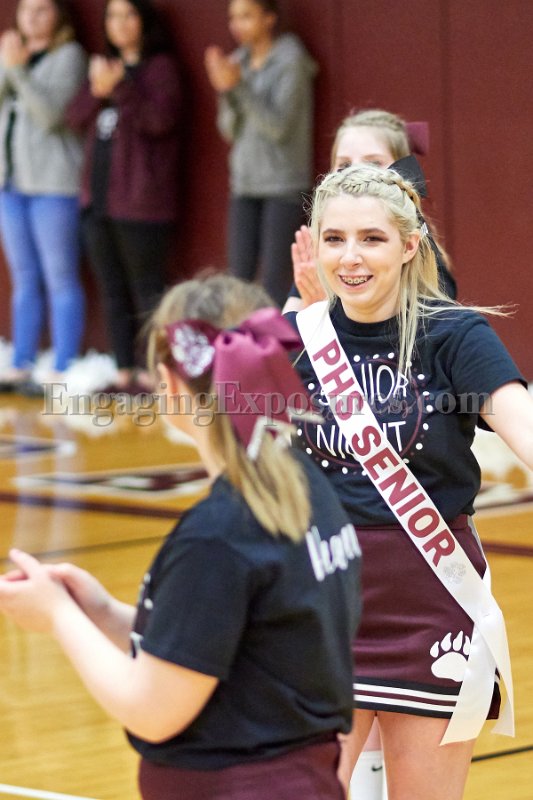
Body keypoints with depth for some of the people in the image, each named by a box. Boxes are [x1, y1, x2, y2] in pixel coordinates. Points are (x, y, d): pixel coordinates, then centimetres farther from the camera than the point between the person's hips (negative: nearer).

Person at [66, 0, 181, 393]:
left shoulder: (160, 66, -3)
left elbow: (160, 119, -16)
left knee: (146, 291, -6)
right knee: (113, 291, 9)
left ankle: (151, 372, -5)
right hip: (99, 197, 8)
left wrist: (120, 88, -23)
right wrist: (97, 91, -8)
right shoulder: (106, 65, 18)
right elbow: (76, 118, 10)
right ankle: (125, 371, 13)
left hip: (141, 202, -8)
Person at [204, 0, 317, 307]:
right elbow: (230, 131, 8)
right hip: (244, 184, 6)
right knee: (239, 279, 1)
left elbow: (278, 126, -14)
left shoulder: (291, 62, -8)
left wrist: (238, 86, -20)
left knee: (275, 282, -10)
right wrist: (225, 91, -10)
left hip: (283, 186, -6)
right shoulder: (240, 61, 10)